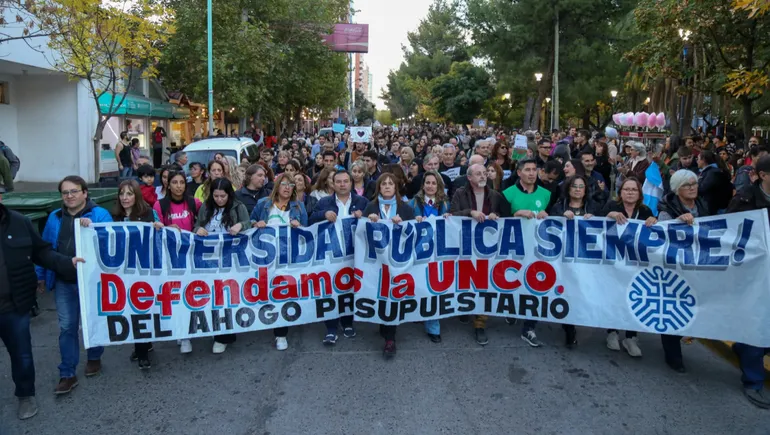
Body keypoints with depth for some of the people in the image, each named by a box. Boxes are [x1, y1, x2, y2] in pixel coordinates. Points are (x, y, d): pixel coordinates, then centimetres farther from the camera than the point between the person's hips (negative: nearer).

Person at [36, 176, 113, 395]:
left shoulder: (100, 215, -8)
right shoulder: (55, 218, 6)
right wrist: (41, 276, 14)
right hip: (64, 283, 3)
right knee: (66, 327, 4)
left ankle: (94, 358, 37)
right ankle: (67, 374, 12)